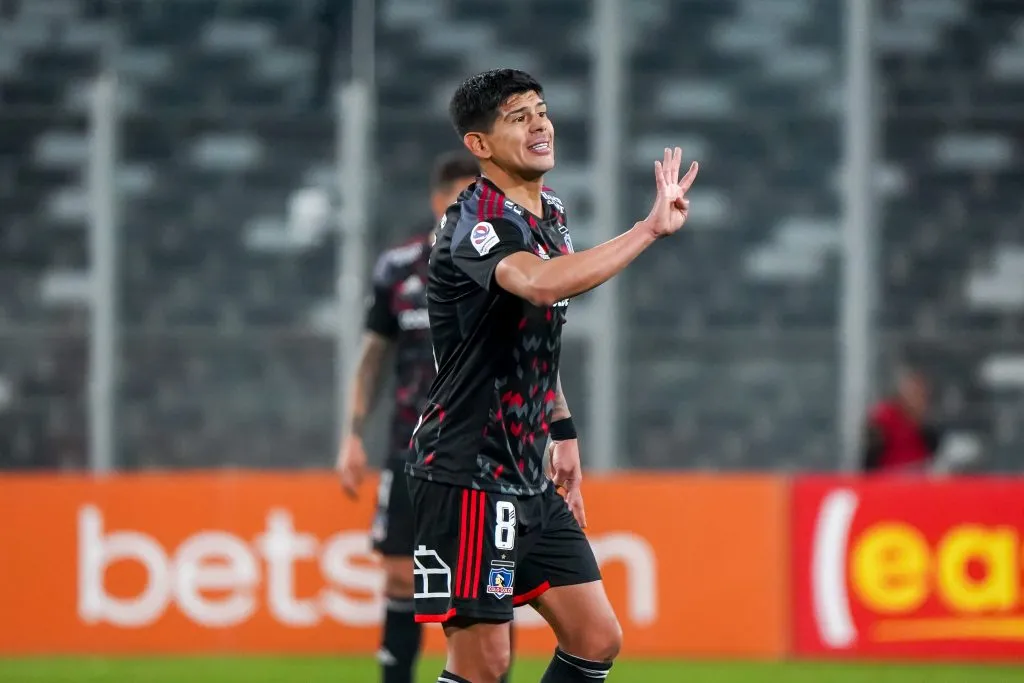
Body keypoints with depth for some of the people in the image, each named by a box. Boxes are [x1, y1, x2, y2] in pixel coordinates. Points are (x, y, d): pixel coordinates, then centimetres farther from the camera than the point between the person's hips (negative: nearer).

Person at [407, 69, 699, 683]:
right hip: (468, 475, -9)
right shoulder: (476, 225, -17)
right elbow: (541, 284, -40)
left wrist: (563, 435, 22)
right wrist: (651, 228, -37)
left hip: (530, 477, 9)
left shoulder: (550, 215, 11)